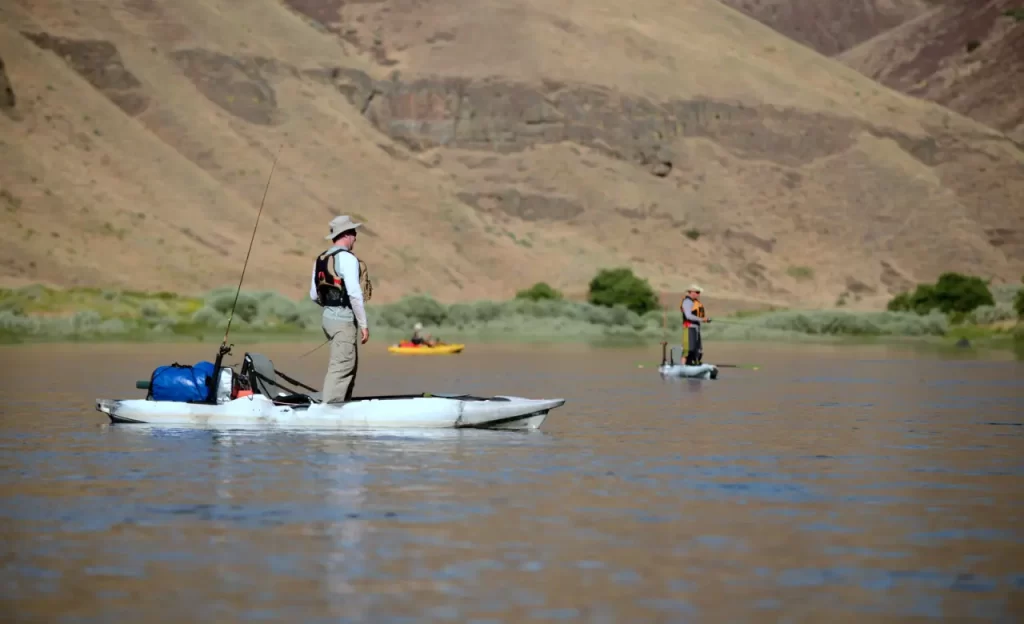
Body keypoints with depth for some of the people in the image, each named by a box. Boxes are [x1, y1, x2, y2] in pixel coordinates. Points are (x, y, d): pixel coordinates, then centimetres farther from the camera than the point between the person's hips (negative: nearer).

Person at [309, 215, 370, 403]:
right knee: (341, 367, -9)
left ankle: (344, 404, 20)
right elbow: (355, 294, -19)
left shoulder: (320, 260, 13)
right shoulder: (347, 259, -13)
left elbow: (314, 295, 16)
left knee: (350, 363, 18)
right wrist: (363, 324, -15)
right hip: (344, 319, -9)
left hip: (328, 316, 9)